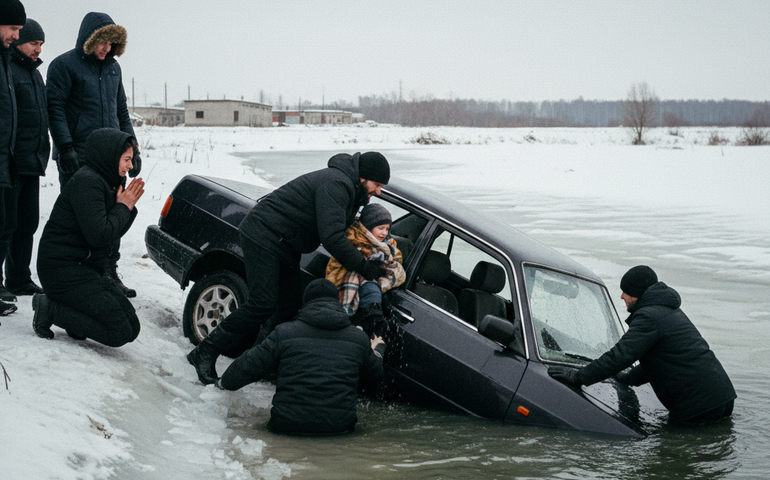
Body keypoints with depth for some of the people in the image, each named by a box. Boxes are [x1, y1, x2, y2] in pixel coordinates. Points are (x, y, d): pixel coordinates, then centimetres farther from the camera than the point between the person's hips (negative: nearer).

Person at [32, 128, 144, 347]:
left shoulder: (105, 182, 15)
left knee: (132, 326, 0)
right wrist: (123, 208, -9)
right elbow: (99, 235, -25)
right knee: (119, 332, -17)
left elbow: (112, 233, 18)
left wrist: (128, 206, 3)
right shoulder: (86, 182, -16)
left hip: (85, 269, 10)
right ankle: (50, 309, -6)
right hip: (62, 269, -10)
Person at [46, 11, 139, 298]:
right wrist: (65, 148, -18)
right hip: (78, 160, -6)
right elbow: (54, 108, -10)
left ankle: (109, 274, 15)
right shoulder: (65, 65, -5)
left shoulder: (113, 67, 15)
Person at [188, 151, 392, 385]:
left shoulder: (350, 188, 10)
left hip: (285, 246, 11)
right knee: (262, 304, -16)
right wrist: (364, 266, -23)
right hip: (263, 236, -11)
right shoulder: (335, 184, -23)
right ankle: (205, 353, -7)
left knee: (290, 305, 6)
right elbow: (331, 238, -30)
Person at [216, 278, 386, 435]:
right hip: (340, 425, 1)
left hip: (288, 425, -1)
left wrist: (224, 382, 26)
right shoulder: (359, 338, 7)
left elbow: (250, 365, 6)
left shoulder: (284, 333, 0)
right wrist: (377, 350, 49)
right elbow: (374, 373, 25)